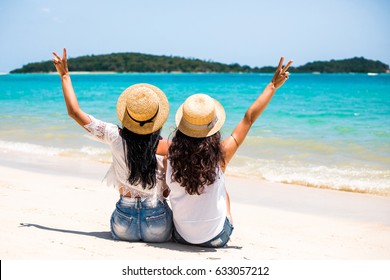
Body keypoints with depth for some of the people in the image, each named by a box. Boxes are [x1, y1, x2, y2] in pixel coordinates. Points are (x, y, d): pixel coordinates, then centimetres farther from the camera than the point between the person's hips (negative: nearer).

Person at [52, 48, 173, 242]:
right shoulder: (166, 147, -12)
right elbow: (169, 191, -2)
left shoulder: (116, 137, -9)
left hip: (124, 228, 2)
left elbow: (74, 111, -2)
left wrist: (64, 75, 8)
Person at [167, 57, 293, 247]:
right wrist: (273, 85, -3)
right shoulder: (220, 155, -21)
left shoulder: (171, 155, -19)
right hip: (216, 238, -1)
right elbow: (249, 119, -12)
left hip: (182, 236, 1)